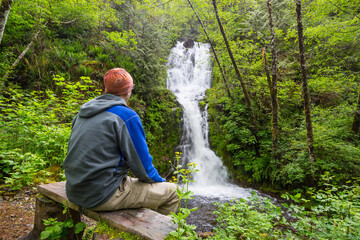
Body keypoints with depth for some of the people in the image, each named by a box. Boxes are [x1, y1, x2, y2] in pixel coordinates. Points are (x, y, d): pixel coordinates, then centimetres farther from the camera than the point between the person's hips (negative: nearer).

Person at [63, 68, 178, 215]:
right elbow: (141, 163, -14)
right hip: (102, 196, -9)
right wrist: (160, 181, 7)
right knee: (171, 192, 2)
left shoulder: (82, 113, 9)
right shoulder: (127, 116, -16)